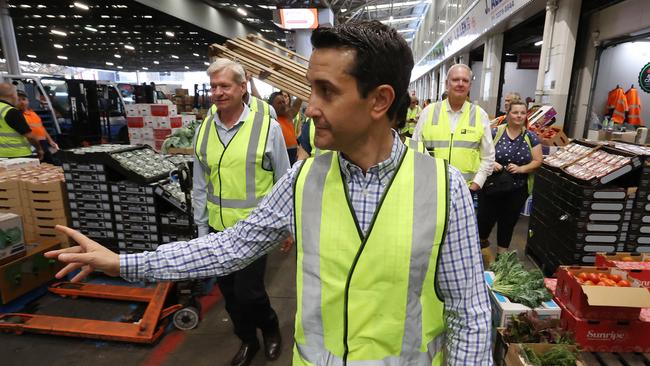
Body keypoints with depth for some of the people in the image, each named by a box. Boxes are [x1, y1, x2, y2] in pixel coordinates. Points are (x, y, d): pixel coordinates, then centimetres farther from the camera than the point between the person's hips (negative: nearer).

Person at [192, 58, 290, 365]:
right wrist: (202, 228, 11)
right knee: (229, 293, 16)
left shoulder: (267, 127, -10)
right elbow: (200, 186, 9)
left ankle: (270, 329, 35)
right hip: (218, 228, 5)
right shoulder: (203, 130, 3)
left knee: (248, 291, 2)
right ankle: (247, 341, 42)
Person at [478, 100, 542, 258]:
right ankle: (482, 241, 34)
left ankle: (502, 253, 32)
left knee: (508, 221, 13)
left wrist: (521, 168, -15)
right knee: (486, 217, 1)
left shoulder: (531, 137, 2)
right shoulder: (495, 132, -5)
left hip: (517, 190, 2)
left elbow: (537, 161, 2)